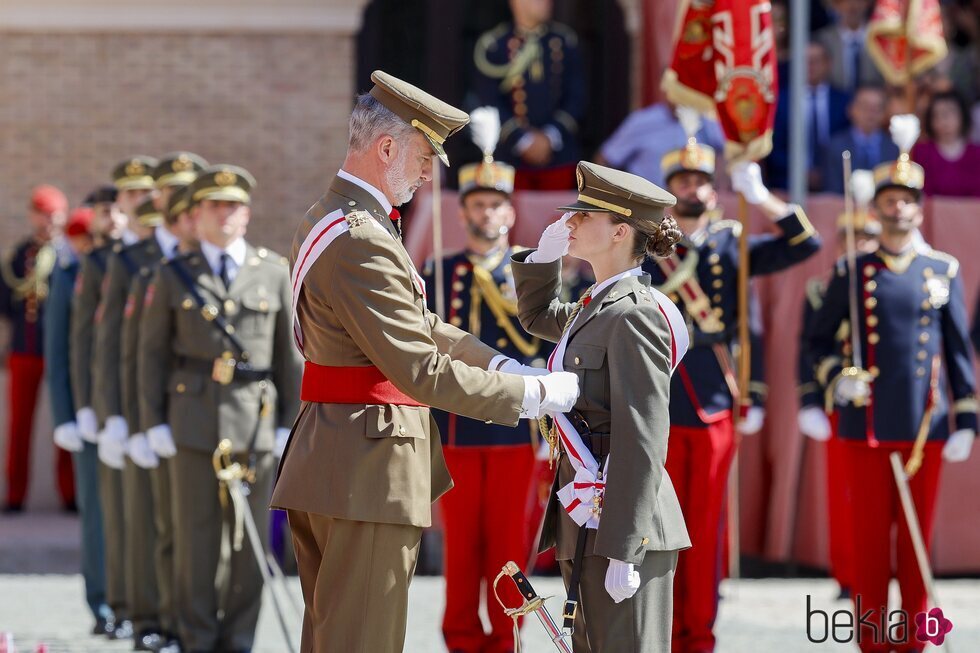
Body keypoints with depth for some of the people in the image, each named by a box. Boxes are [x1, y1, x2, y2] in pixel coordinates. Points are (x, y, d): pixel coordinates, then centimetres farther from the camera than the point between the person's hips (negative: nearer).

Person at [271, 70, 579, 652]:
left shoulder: (330, 220, 15)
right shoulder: (361, 242, -20)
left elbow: (419, 326, 19)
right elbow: (422, 371, -23)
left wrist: (506, 365, 7)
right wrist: (534, 395, -14)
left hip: (330, 466, 11)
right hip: (369, 471, -11)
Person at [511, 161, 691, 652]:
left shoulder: (634, 314, -15)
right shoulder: (597, 307, 13)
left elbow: (643, 442, -20)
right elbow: (538, 317, 37)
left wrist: (623, 552, -23)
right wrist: (545, 254, 17)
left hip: (623, 527, -10)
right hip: (586, 521, 10)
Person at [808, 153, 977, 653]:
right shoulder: (853, 272, 4)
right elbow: (819, 338, 11)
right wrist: (836, 378, -9)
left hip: (925, 425, 1)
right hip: (867, 424, -1)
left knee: (917, 535, 4)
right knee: (870, 536, 1)